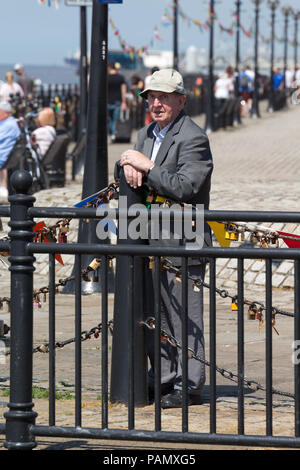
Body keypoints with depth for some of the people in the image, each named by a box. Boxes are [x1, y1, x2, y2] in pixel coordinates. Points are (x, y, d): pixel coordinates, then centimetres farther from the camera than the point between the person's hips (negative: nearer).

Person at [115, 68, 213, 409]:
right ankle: (164, 378, 24)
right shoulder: (147, 134, 16)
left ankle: (190, 386, 0)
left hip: (182, 243, -9)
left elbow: (185, 187, -22)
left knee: (184, 314, -5)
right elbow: (124, 169, 18)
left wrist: (147, 166, -18)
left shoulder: (193, 138, -12)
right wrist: (128, 168, -6)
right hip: (152, 242, 9)